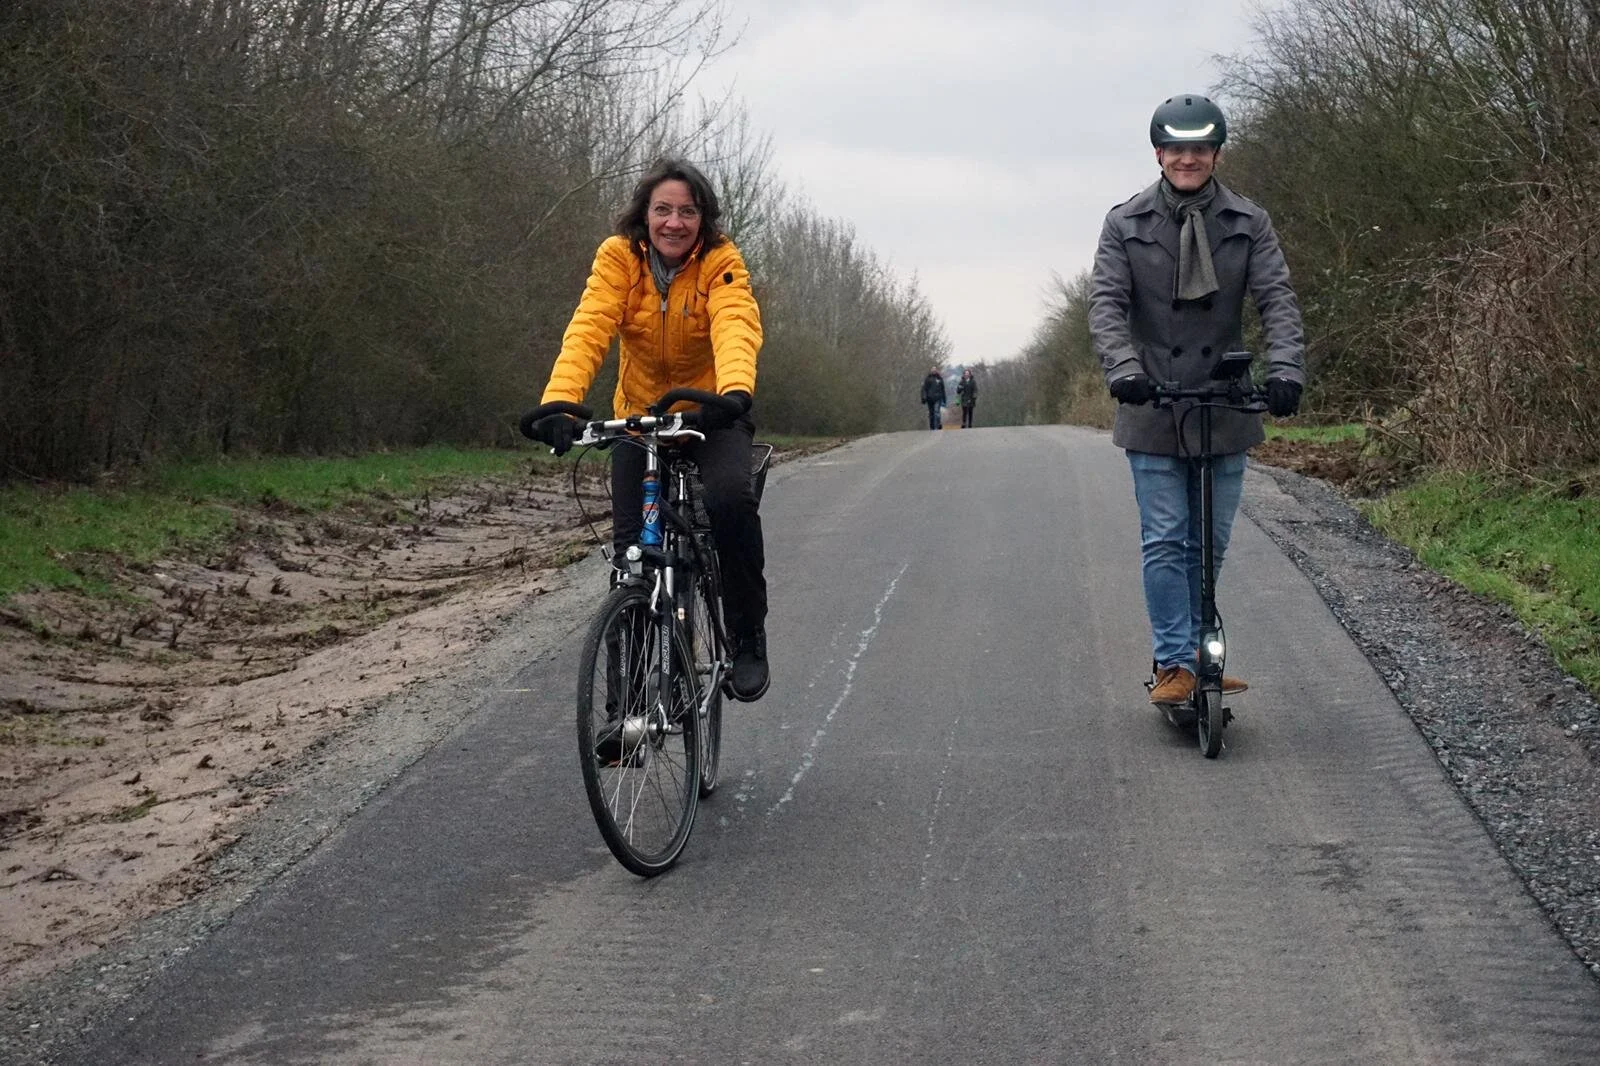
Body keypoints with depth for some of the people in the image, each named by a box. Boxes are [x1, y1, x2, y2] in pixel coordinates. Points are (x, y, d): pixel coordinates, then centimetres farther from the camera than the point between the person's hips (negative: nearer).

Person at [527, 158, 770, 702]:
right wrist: (558, 402, -43)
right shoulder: (619, 256, -13)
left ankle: (749, 638, -12)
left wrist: (736, 392, -55)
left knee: (731, 498, -30)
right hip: (640, 416, 2)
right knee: (631, 544, -6)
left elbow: (736, 329, -33)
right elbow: (588, 329, -26)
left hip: (711, 415, -2)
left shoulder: (721, 262, -16)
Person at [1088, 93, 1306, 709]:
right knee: (1164, 542, -4)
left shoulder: (1248, 224, 4)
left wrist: (1285, 369, -23)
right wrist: (1124, 369, -26)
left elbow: (1277, 299, -5)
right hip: (1153, 410, -2)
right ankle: (1175, 664, 0)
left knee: (1210, 543, 9)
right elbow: (1107, 304, -7)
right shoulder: (1126, 225, 1)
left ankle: (1194, 652, 21)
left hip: (1226, 409, 2)